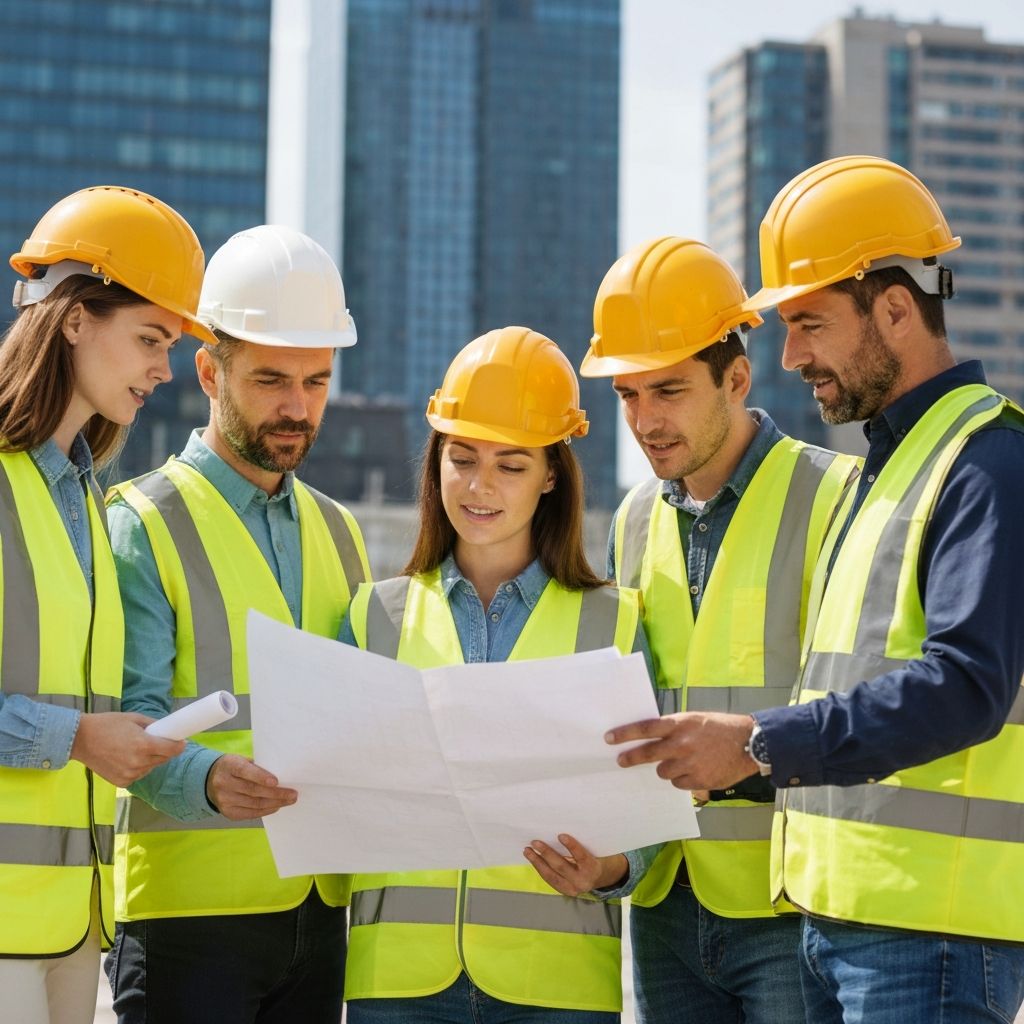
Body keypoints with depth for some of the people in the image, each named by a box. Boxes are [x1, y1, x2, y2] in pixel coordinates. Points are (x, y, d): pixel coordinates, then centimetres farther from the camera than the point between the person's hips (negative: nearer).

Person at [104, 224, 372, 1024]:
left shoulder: (338, 533, 17)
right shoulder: (142, 525, -4)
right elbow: (133, 724, -13)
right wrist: (210, 779, -32)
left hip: (321, 908, 6)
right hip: (189, 907, -6)